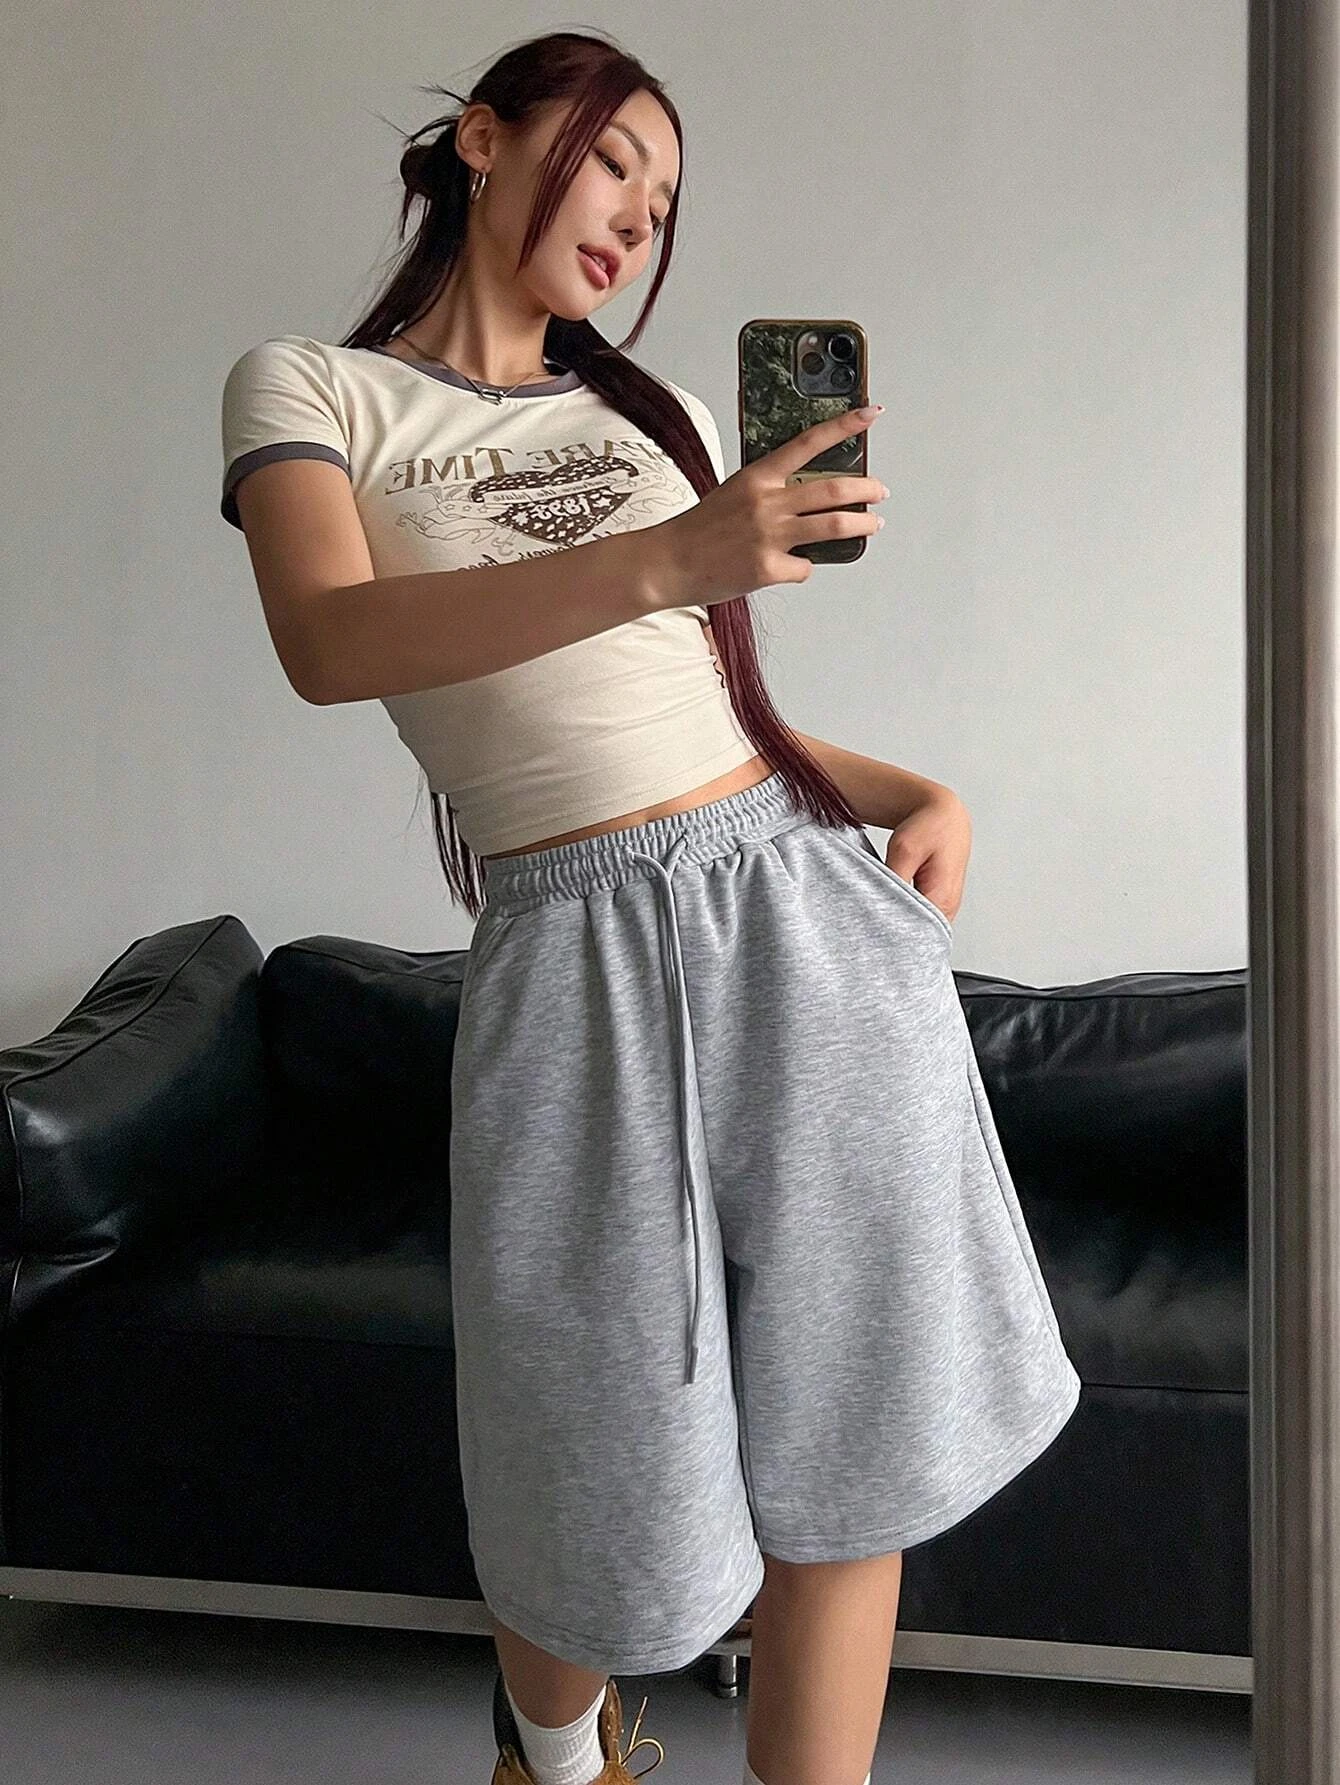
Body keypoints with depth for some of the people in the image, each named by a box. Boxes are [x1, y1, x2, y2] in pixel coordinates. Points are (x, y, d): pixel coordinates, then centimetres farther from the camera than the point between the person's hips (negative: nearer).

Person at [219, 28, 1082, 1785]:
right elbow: (331, 644, -15)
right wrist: (669, 557, -26)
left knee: (843, 1458, 5)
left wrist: (920, 795, 4)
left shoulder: (658, 417, 19)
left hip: (808, 914, 4)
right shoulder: (308, 389, 5)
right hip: (574, 963, -4)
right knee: (611, 1507, 7)